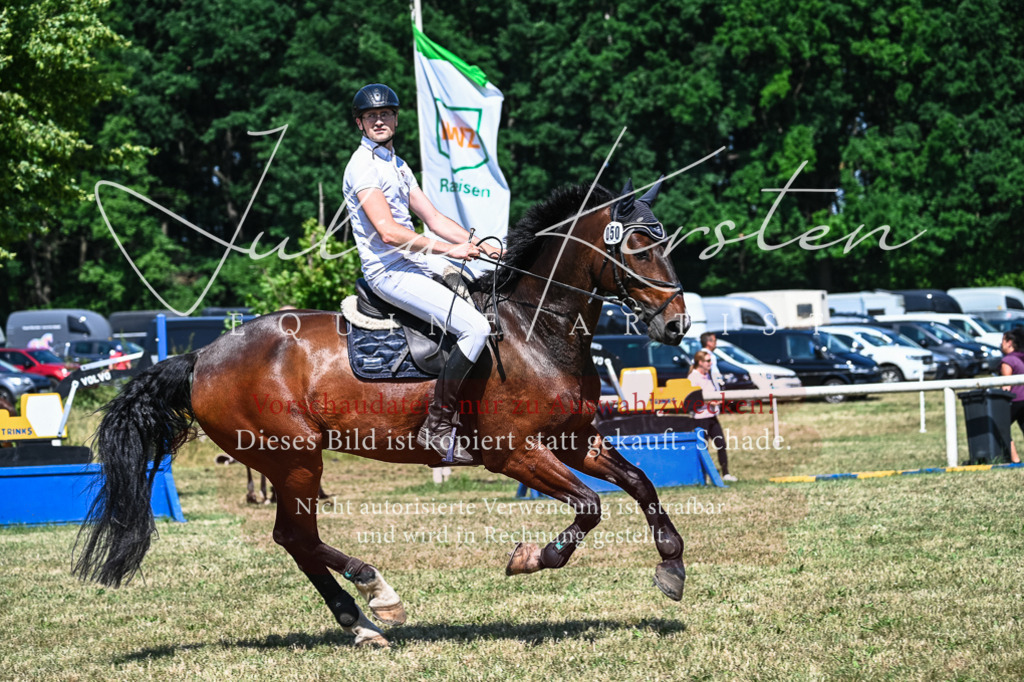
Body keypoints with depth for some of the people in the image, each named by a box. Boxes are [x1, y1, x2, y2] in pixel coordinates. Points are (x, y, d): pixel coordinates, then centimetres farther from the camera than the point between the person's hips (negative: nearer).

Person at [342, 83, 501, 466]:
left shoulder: (397, 165, 19)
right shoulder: (364, 166, -12)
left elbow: (434, 219, 18)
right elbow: (389, 232, -21)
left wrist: (478, 245, 5)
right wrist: (449, 249, -20)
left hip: (416, 262, 10)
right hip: (389, 272, -10)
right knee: (475, 327, -23)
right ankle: (438, 426, -20)